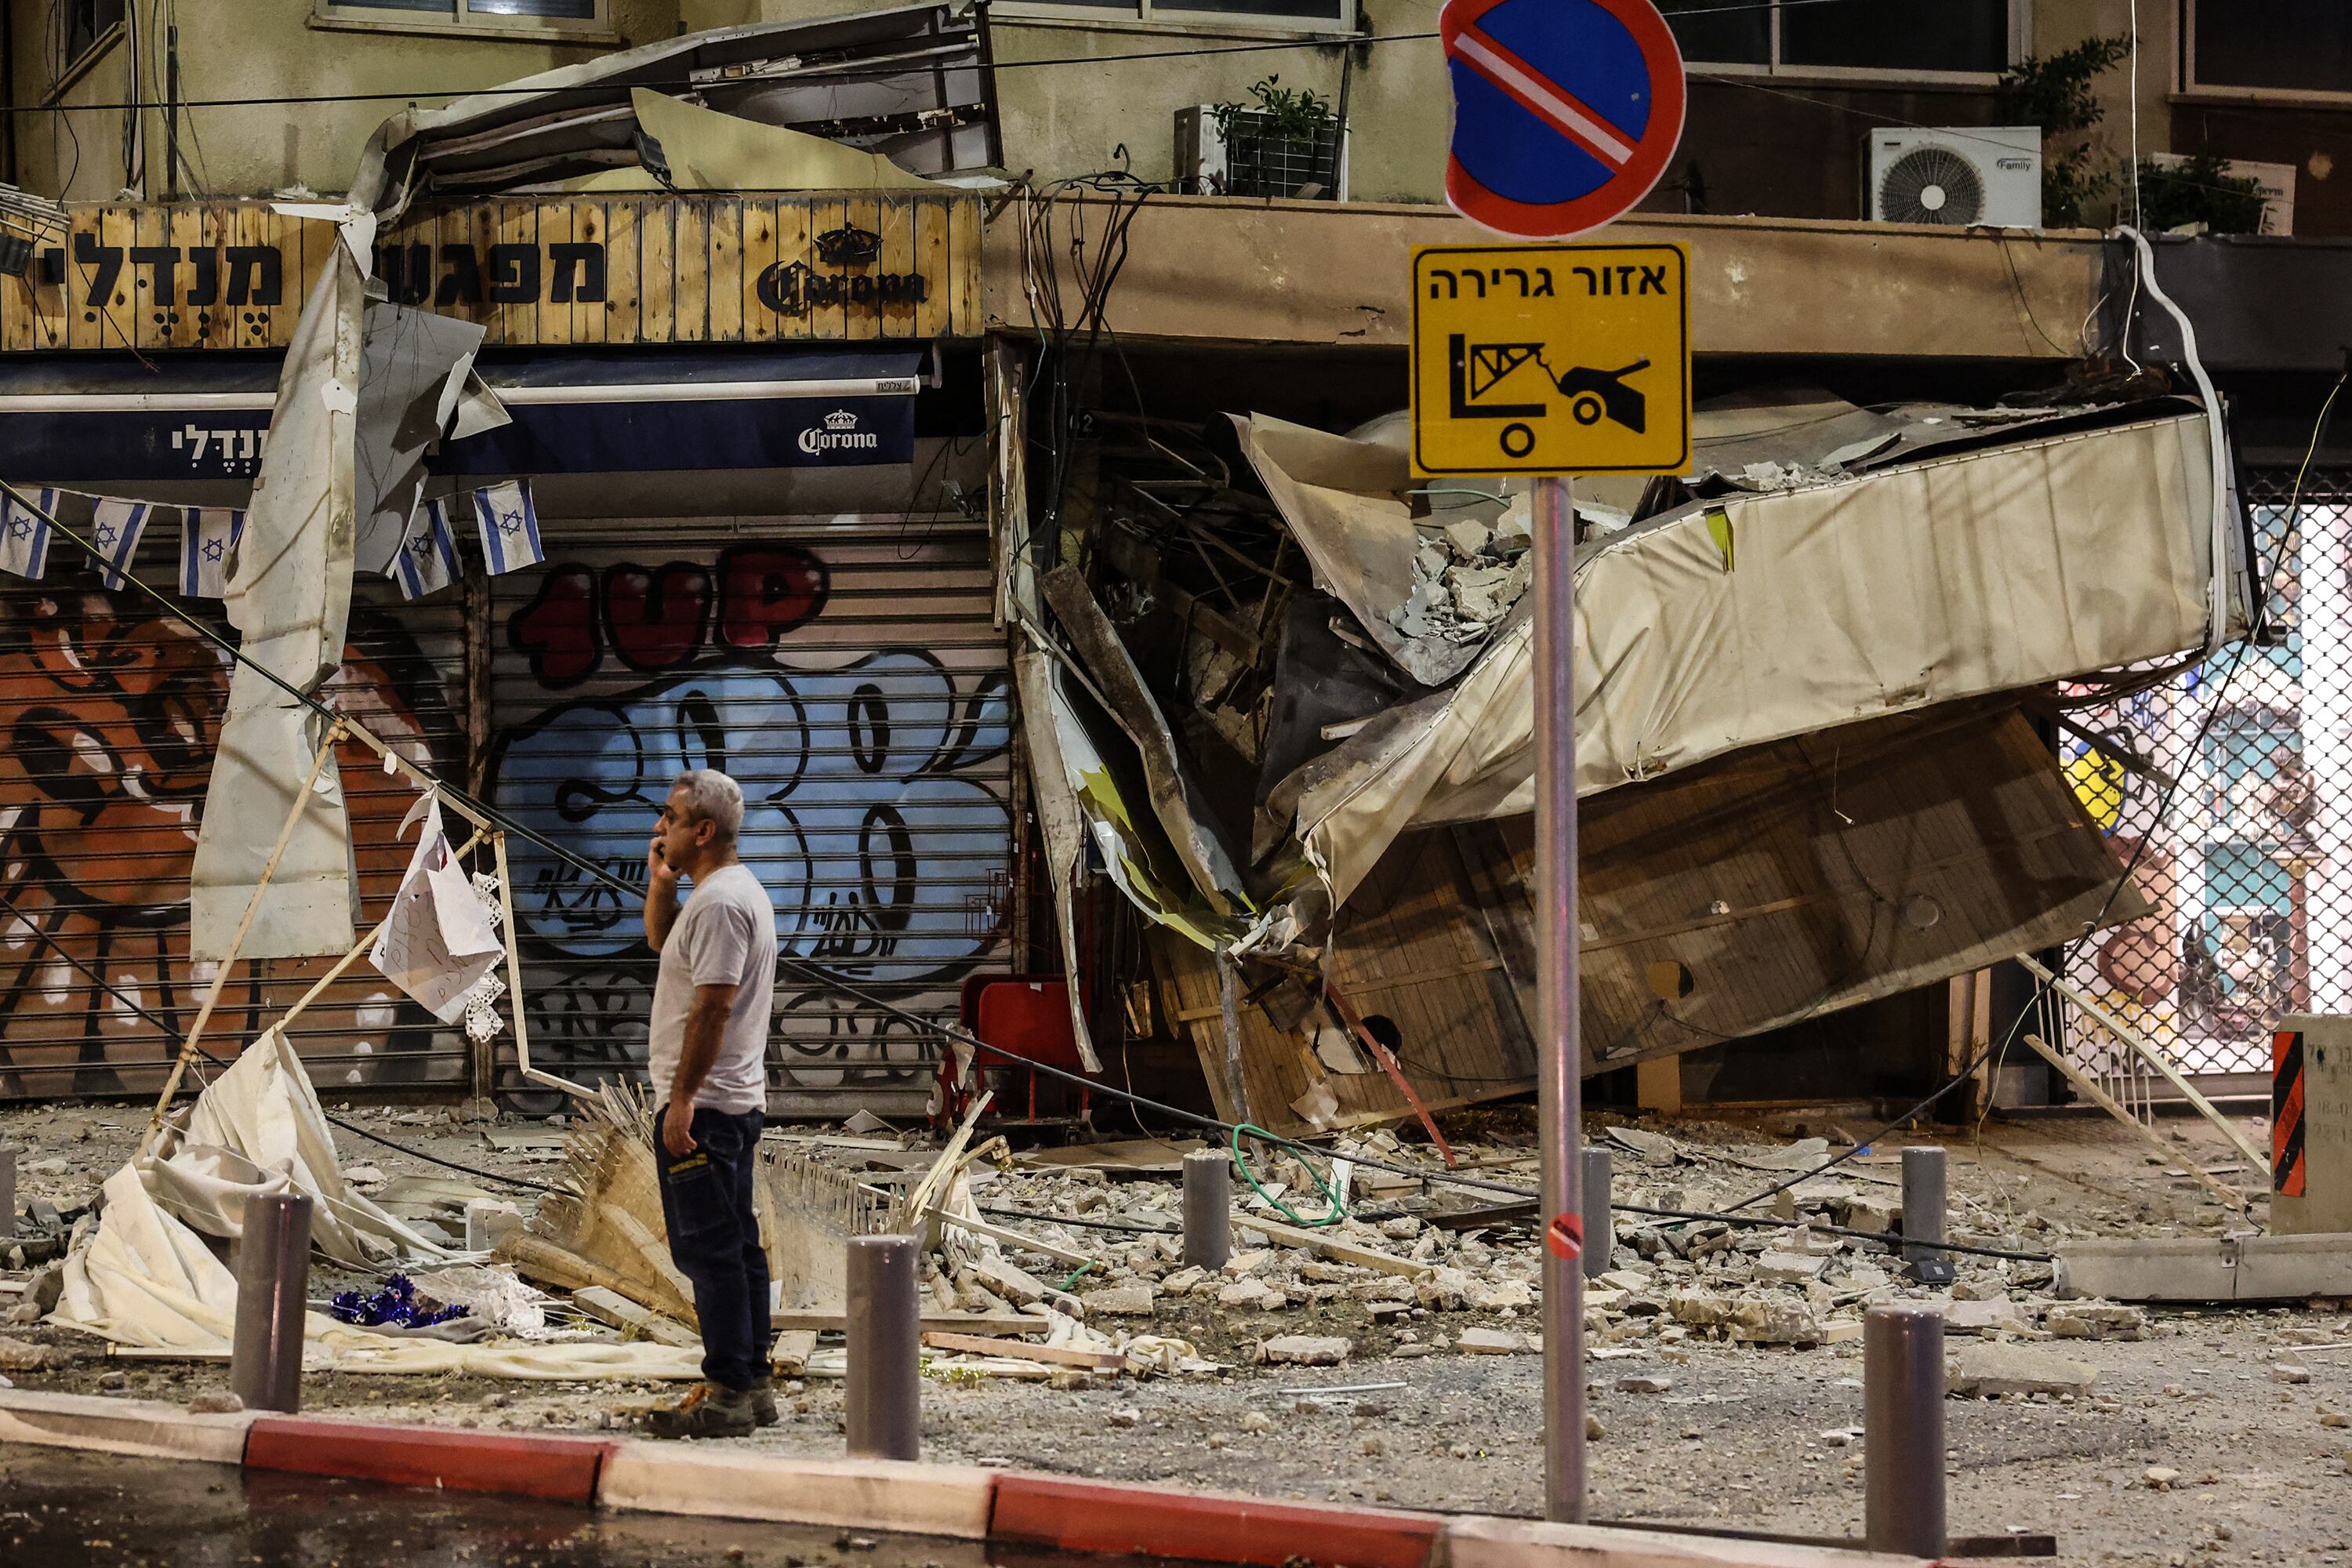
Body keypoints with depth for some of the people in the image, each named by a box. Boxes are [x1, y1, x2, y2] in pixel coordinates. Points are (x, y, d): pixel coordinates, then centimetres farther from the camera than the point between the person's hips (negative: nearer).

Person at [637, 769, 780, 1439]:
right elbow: (660, 940, 33)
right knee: (736, 1246, 12)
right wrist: (660, 880, 15)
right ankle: (751, 1385, 16)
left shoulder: (719, 901, -18)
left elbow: (712, 1006, -23)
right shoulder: (737, 890, 17)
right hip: (737, 1103, 11)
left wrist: (682, 1099, -23)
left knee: (708, 1249, -10)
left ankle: (727, 1392, -10)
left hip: (702, 1104, -11)